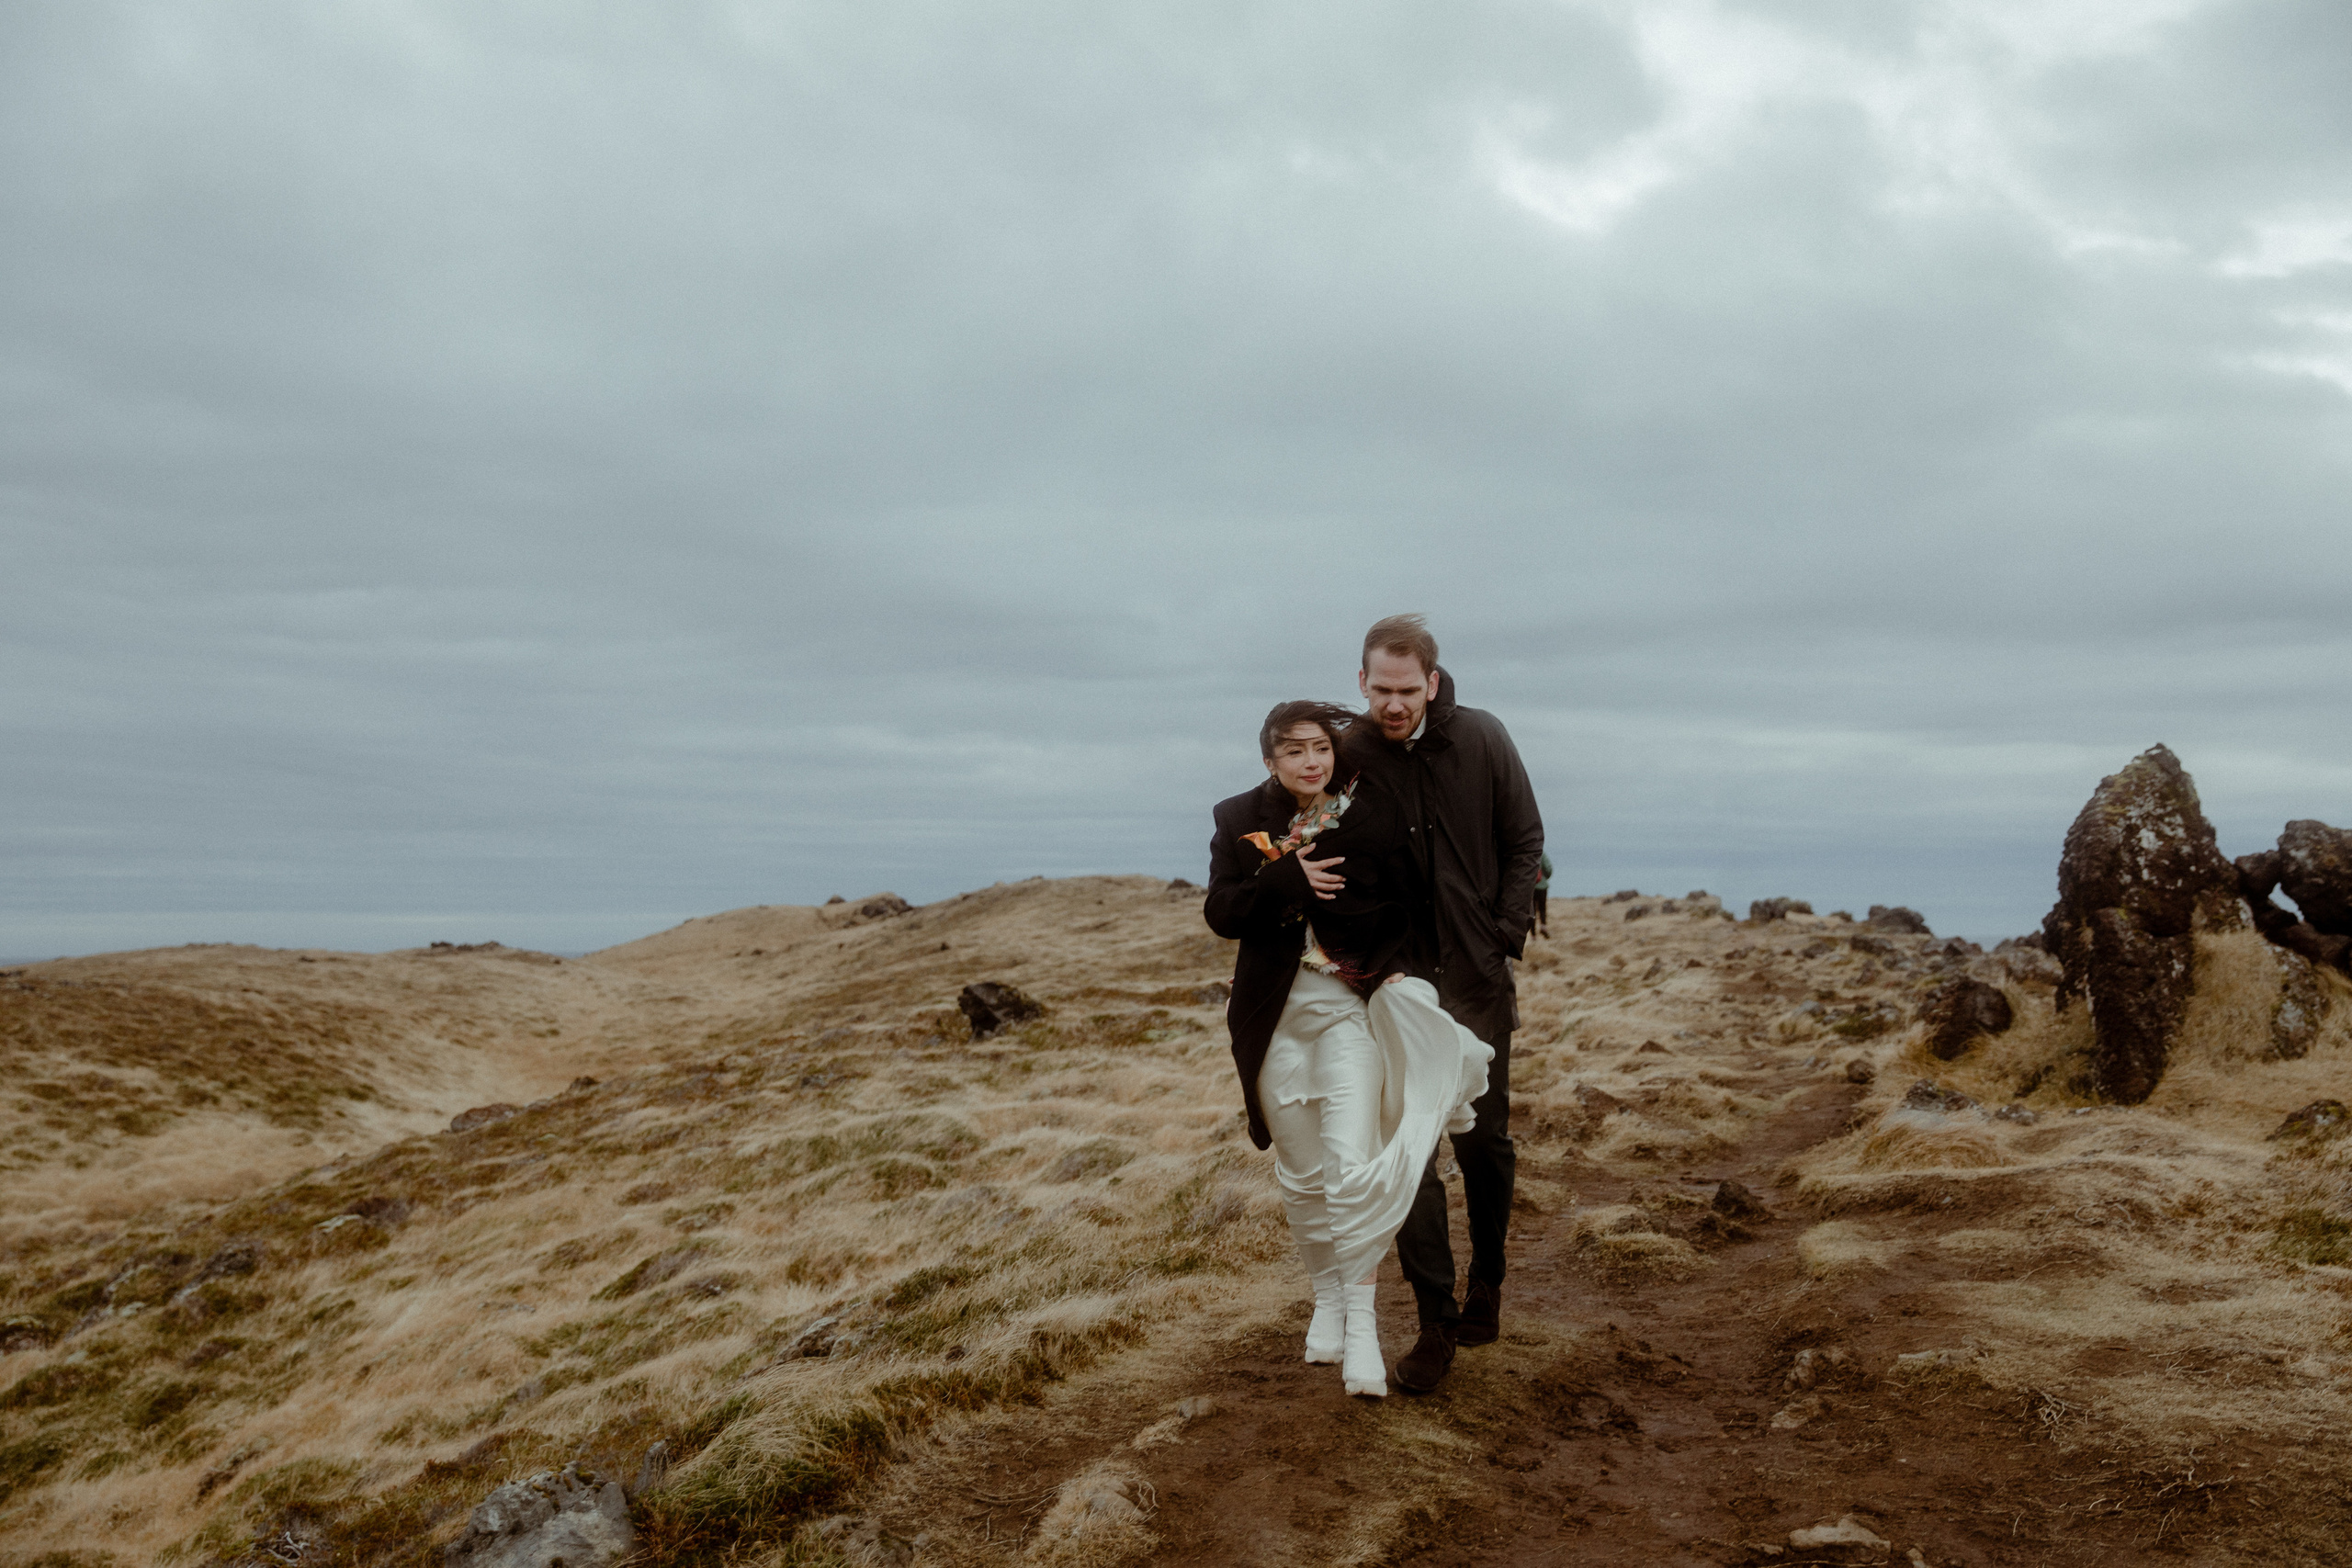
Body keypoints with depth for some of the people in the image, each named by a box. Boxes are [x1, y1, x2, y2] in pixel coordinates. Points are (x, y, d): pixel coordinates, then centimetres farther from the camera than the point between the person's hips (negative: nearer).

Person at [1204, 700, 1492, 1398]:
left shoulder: (1373, 810, -2)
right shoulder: (1240, 819, 3)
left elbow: (1408, 901, 0)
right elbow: (1220, 913, -6)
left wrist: (1393, 969, -13)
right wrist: (1286, 878, -19)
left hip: (1352, 1005, -2)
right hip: (1274, 1012, 2)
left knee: (1354, 1165, -13)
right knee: (1302, 1172, 12)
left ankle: (1361, 1321, -2)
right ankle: (1326, 1296, 31)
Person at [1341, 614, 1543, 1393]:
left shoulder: (1482, 739, -5)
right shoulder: (1347, 757, -7)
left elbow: (1524, 841, 3)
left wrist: (1504, 939, -4)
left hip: (1476, 978, 1)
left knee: (1482, 1141, 11)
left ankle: (1486, 1282, 35)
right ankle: (1437, 1320, 8)